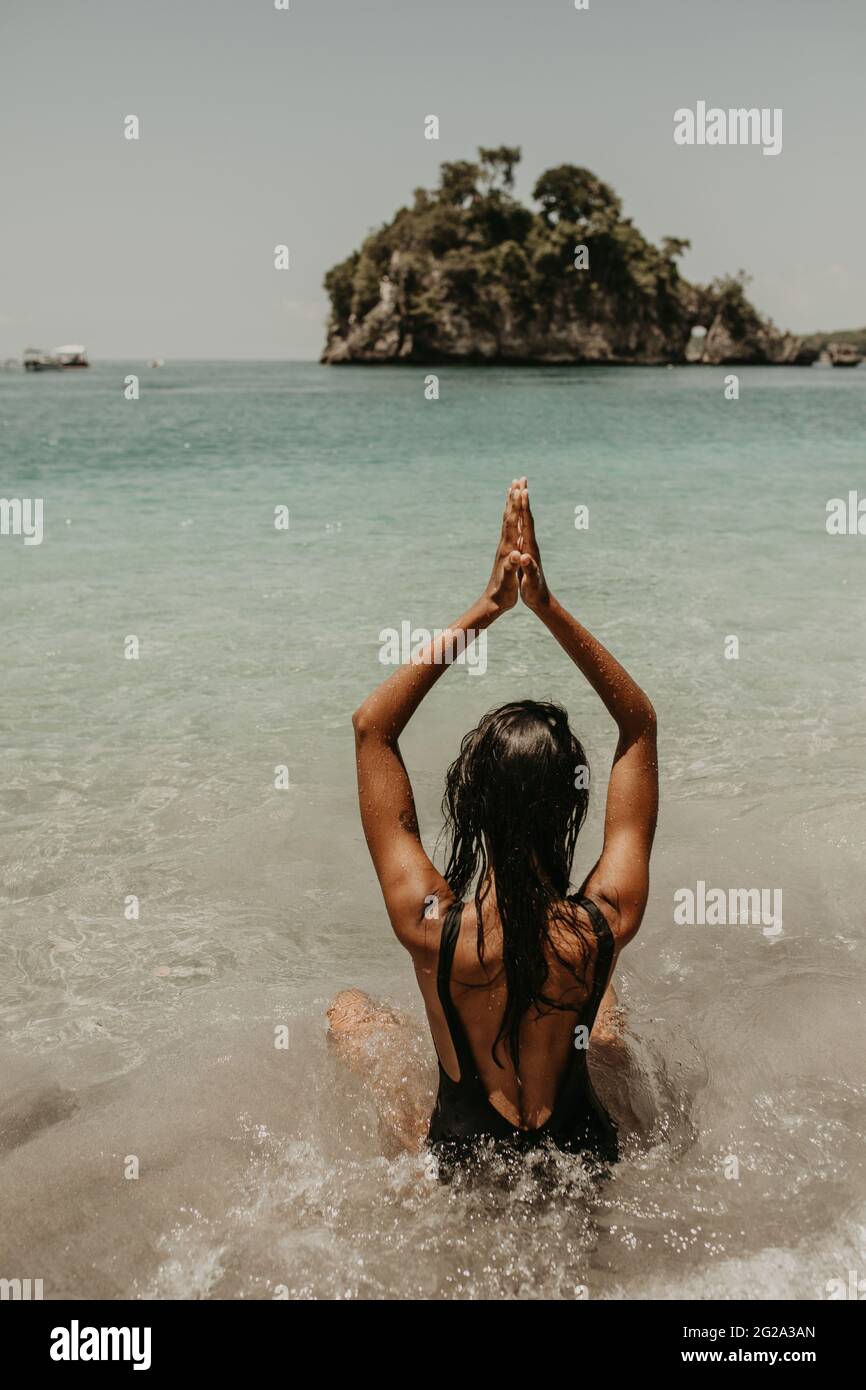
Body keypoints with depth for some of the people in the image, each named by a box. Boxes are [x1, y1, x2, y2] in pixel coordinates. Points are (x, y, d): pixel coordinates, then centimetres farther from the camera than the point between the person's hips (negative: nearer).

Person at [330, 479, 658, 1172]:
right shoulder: (605, 926, -28)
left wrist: (483, 612, -22)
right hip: (587, 1166, 2)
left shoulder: (430, 924, -32)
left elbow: (371, 724, -20)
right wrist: (547, 605, -23)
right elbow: (641, 724, -16)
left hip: (463, 1166, -1)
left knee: (350, 1007, 23)